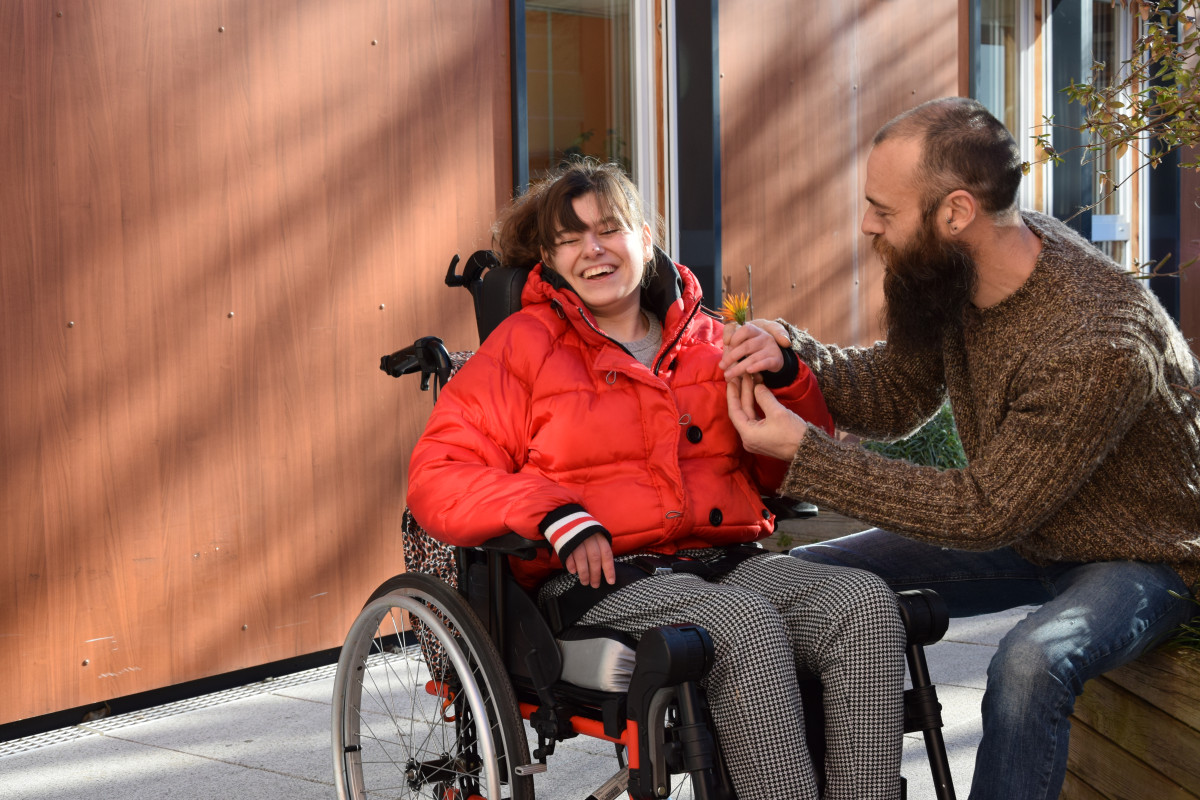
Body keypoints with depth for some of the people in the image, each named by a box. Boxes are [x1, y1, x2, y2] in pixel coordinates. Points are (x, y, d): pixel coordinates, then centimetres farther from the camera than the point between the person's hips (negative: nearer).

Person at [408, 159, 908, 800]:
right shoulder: (523, 346, 9)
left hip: (731, 563, 4)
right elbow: (437, 478, 0)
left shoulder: (706, 339, 19)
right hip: (599, 581, -4)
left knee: (866, 605, -23)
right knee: (746, 627, -33)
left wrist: (782, 380, 0)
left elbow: (793, 472, 20)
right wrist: (554, 514, -16)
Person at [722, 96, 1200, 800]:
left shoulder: (1099, 345, -34)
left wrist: (803, 452, -27)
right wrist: (792, 351, -18)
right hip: (1015, 530, 8)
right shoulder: (950, 269, -11)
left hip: (1138, 557, -7)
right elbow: (897, 396, 3)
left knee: (1030, 664, -39)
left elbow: (987, 513, -28)